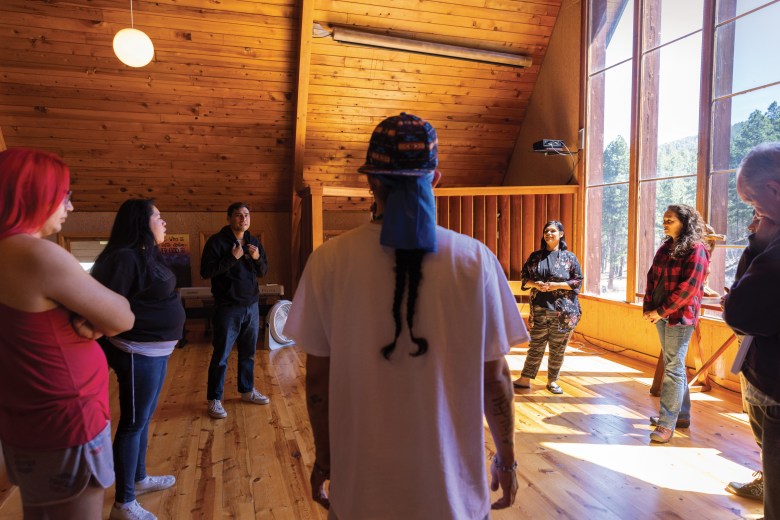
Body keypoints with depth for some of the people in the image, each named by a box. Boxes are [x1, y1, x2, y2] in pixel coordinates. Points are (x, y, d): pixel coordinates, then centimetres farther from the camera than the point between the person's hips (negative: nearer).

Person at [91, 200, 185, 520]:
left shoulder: (147, 255, 10)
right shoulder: (125, 258, -20)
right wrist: (107, 354, -20)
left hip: (156, 350, 10)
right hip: (138, 353, -9)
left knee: (144, 418, 21)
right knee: (133, 423, 1)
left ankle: (139, 479, 38)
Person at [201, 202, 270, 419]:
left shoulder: (254, 242, 9)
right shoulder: (217, 241, -9)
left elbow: (263, 271, 12)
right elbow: (205, 271, -16)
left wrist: (257, 258, -9)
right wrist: (232, 258, -22)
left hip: (251, 306, 5)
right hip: (227, 308, -5)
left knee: (248, 353, 14)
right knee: (221, 355, 2)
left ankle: (247, 390, 30)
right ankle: (214, 400, 13)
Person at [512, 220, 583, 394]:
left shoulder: (569, 257, 1)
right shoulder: (535, 256, 7)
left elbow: (578, 281, 0)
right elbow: (524, 277, 11)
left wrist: (557, 285, -14)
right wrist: (535, 284, -10)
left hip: (563, 310, -1)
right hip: (539, 309, 1)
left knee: (558, 348, 7)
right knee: (535, 346, 5)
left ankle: (552, 381, 22)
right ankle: (525, 379, 14)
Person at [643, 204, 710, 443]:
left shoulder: (696, 250, -11)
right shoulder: (665, 248, 12)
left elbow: (689, 287, -17)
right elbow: (652, 277, 11)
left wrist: (661, 311, -17)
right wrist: (648, 307, -1)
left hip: (680, 316, -8)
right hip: (661, 315, 8)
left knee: (673, 367, -6)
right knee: (674, 364, 15)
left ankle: (667, 423, -1)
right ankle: (682, 415, 28)